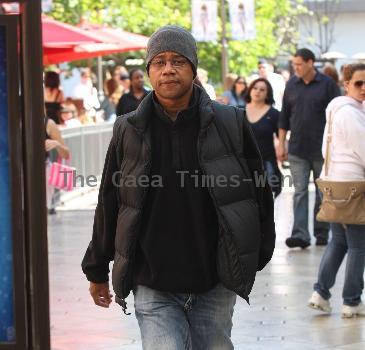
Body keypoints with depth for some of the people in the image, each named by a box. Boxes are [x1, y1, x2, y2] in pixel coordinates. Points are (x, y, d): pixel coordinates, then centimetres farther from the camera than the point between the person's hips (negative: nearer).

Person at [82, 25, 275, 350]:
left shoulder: (230, 125, -2)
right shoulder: (129, 132, 2)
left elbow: (259, 193, 7)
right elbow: (108, 206, 10)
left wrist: (257, 257, 7)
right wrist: (97, 271, 15)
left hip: (215, 286, 0)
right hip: (153, 288, 0)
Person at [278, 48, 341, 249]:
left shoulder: (327, 84, -3)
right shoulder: (292, 85, 7)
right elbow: (284, 117, 12)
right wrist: (281, 144, 8)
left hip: (322, 150, -2)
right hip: (297, 150, 2)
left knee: (323, 193, 6)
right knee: (300, 192, -4)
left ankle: (321, 233, 16)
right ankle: (300, 234, -9)